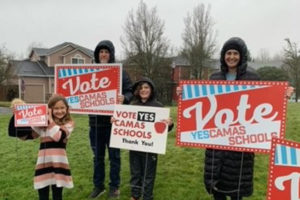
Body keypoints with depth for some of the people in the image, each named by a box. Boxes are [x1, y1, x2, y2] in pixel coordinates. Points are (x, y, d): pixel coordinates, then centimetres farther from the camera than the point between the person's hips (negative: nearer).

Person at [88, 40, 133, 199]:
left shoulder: (119, 71, -3)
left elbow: (130, 92, -5)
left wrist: (124, 98, -26)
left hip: (113, 120, -3)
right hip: (95, 120, 3)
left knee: (114, 155, 8)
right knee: (97, 156, 15)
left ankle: (114, 187, 24)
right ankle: (98, 185, 31)